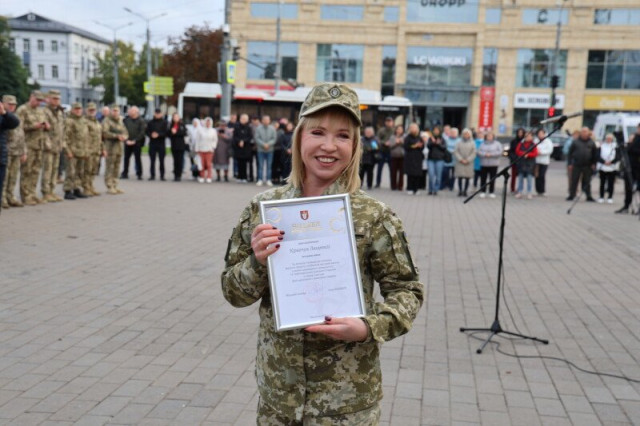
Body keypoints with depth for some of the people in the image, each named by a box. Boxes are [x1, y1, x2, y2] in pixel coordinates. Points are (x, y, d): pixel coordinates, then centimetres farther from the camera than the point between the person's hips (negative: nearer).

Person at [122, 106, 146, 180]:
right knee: (126, 158, 6)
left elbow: (142, 132, -10)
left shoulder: (141, 121, -4)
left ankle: (139, 174, 5)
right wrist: (126, 140, -5)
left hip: (137, 143, -4)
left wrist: (134, 141, -15)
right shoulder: (127, 120, 8)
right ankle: (125, 173, 14)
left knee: (138, 159, -2)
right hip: (128, 143, 4)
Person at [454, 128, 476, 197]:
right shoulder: (459, 142, 7)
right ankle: (460, 191, 4)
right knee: (460, 177, -2)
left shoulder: (472, 143, 6)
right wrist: (461, 159, -10)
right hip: (460, 163, 0)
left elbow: (473, 153, -1)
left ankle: (465, 191, 5)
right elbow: (455, 152, 1)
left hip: (469, 163, 0)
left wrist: (467, 160, -12)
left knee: (467, 178, -1)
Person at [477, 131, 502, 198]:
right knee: (483, 178, 0)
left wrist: (491, 154, -16)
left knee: (492, 179, -1)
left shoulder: (497, 144, 5)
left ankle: (491, 192, 7)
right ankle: (483, 192, 8)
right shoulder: (482, 144, 11)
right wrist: (485, 154, -17)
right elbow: (479, 152, 0)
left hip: (493, 164, -1)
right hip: (484, 164, 2)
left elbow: (500, 152, -7)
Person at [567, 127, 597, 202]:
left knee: (587, 182, 7)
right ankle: (571, 195, 7)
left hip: (587, 166, 1)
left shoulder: (591, 143, 7)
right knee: (574, 181, 1)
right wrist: (570, 162, -3)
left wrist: (593, 164, 1)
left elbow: (595, 154, 8)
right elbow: (570, 152, 4)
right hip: (576, 165, -1)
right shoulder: (576, 142, 4)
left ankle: (588, 196, 13)